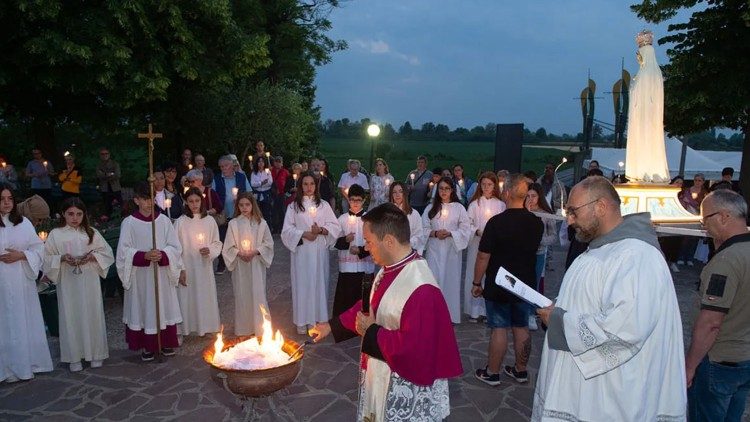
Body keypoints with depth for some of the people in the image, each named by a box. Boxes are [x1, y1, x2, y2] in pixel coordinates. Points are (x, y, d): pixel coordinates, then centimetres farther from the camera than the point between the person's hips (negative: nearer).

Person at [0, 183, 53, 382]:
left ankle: (28, 364, 22)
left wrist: (21, 255, -12)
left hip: (22, 281, 3)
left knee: (26, 321, 9)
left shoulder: (24, 223, 4)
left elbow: (39, 247, 4)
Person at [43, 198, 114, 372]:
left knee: (92, 315, 5)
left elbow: (107, 252, 5)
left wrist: (92, 256, -13)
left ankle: (96, 353, 17)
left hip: (90, 281, 1)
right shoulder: (56, 234, 3)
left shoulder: (91, 232, 6)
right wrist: (62, 258, -16)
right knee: (70, 317, 3)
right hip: (67, 283, -1)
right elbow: (47, 257, 1)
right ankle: (74, 357, 14)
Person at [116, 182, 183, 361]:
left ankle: (166, 343, 25)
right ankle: (147, 347, 19)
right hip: (140, 276, -2)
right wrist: (144, 256, -21)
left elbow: (175, 247, 1)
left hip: (162, 274, 2)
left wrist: (162, 255, -18)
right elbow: (124, 251, -7)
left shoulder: (163, 220, 0)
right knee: (144, 308, 4)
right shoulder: (129, 223, -5)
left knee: (164, 307, 9)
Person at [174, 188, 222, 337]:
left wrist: (210, 250, -13)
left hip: (205, 267, 2)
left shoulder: (210, 221, 0)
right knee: (186, 298, 2)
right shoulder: (180, 222, -6)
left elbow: (217, 243, 7)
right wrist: (180, 269, -8)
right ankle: (185, 329, 16)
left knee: (206, 296, 9)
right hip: (187, 267, -2)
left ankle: (206, 327, 24)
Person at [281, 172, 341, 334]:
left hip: (320, 250, 1)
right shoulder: (293, 206, 2)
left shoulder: (324, 205, 5)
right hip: (301, 250, -1)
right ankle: (302, 321, 13)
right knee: (302, 283, 3)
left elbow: (335, 227, 2)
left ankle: (318, 317, 18)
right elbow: (287, 230, -3)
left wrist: (321, 230, -16)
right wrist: (304, 234, -16)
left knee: (319, 282, 5)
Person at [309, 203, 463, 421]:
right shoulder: (390, 270, -2)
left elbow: (412, 346, -31)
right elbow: (369, 307, 14)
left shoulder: (420, 288, -31)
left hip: (406, 387, -8)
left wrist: (370, 332, -19)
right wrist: (331, 326, 13)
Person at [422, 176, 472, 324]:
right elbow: (423, 228, 4)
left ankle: (450, 315, 14)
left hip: (452, 249, -1)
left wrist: (450, 233, -15)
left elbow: (466, 230, -2)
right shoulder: (430, 208, 7)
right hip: (434, 249, 1)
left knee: (451, 279, 2)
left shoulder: (459, 208, 1)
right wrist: (434, 233, -14)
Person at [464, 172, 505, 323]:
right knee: (474, 275, 0)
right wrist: (477, 231, -16)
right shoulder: (474, 204, 3)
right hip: (477, 244, -1)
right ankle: (474, 311, 9)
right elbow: (468, 224, 0)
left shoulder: (500, 205, 5)